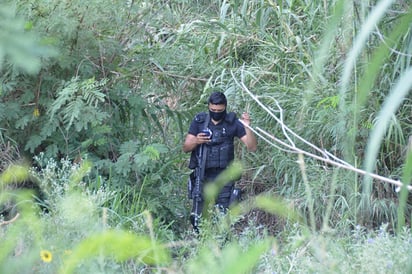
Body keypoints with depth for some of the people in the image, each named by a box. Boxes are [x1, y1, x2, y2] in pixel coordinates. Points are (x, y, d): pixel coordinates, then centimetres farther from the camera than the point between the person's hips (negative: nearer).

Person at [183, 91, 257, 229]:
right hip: (202, 175, 2)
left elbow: (252, 147, -2)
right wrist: (195, 141, -16)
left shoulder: (232, 123, 0)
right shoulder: (199, 121, 4)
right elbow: (186, 147, 5)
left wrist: (247, 127, -17)